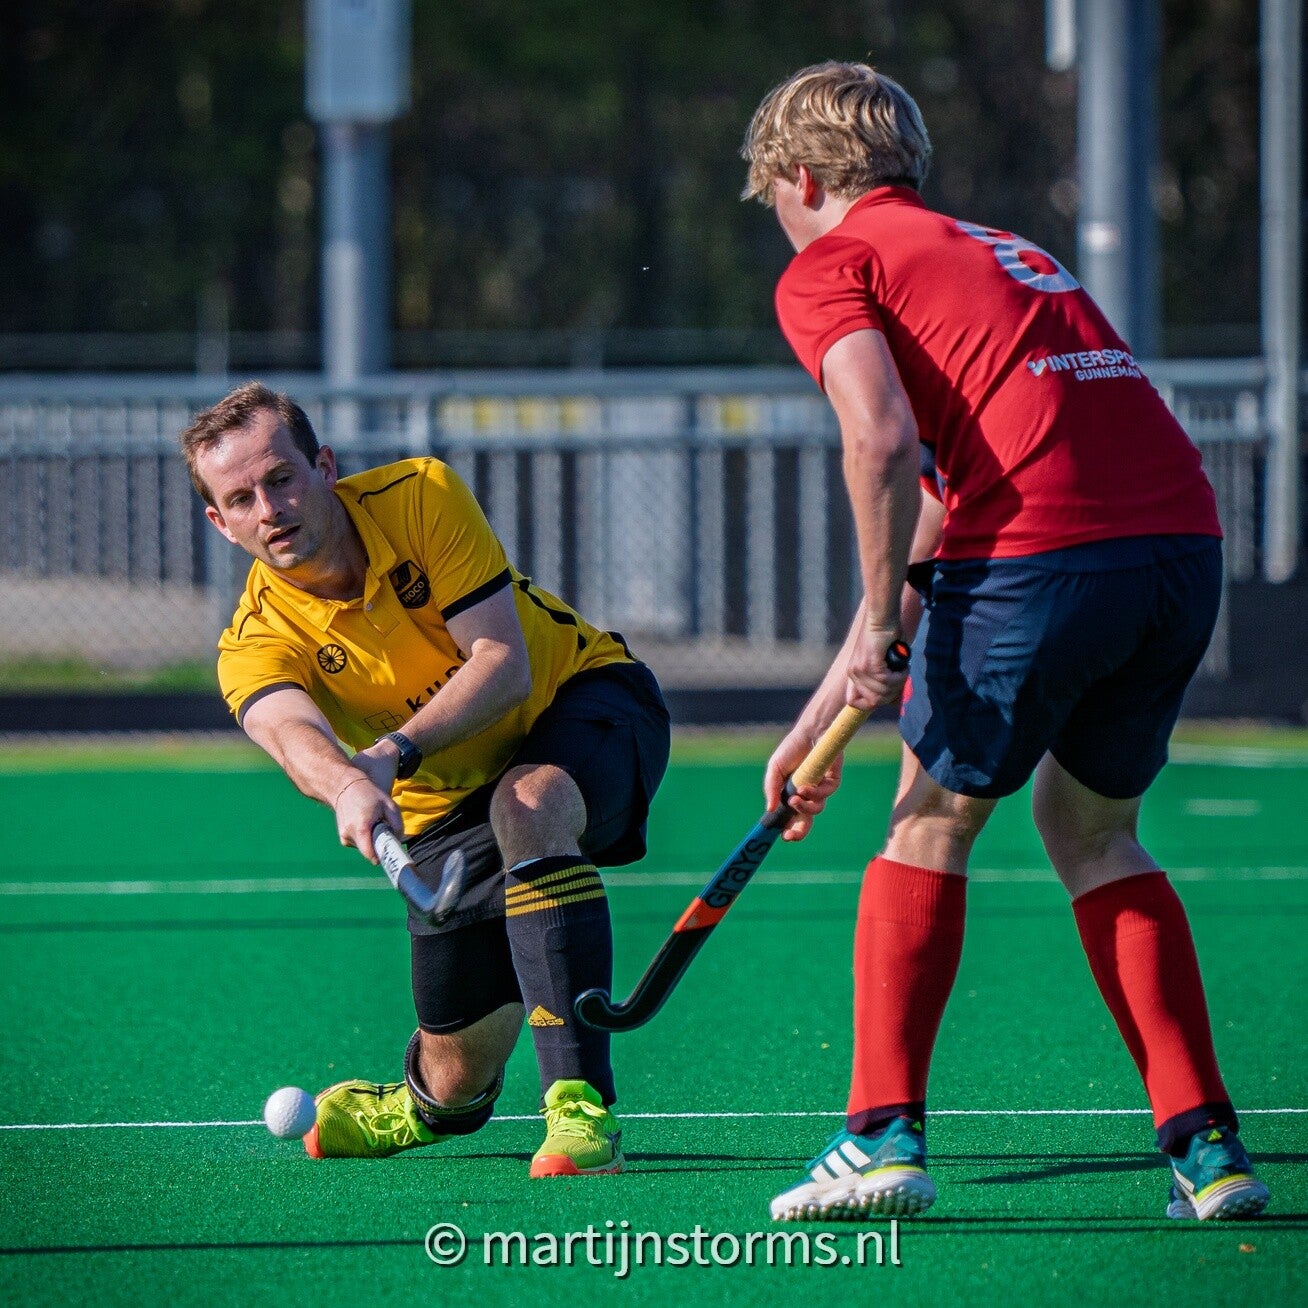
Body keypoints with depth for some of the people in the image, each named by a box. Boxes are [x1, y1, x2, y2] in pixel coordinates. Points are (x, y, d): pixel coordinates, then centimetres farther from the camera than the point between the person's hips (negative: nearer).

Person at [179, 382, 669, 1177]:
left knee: (528, 803, -39)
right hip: (450, 804, 2)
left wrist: (395, 752, -39)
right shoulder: (256, 647, -19)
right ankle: (418, 1107, 41)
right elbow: (293, 732, -43)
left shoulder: (420, 496, -20)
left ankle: (583, 1104, -40)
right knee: (460, 1080, 0)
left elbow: (504, 663, -24)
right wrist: (348, 784, -66)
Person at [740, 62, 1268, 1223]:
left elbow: (882, 442, -10)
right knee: (1093, 829, 22)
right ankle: (1207, 1146, 15)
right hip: (1185, 535, 6)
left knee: (935, 820, 12)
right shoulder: (1002, 254, 32)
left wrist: (879, 628, -1)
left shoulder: (828, 268, 10)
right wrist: (831, 710, 38)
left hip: (1039, 550, -6)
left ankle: (884, 1136, 9)